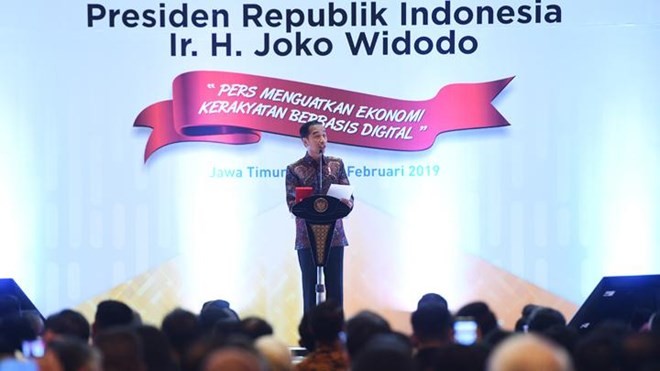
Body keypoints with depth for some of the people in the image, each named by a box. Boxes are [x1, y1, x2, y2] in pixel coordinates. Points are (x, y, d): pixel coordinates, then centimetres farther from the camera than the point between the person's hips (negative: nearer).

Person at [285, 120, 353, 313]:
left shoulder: (336, 165, 9)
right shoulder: (294, 170, 1)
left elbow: (348, 195, 8)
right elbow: (292, 203, -4)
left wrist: (347, 203, -16)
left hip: (334, 234, 2)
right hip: (307, 237, -2)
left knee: (335, 286, 2)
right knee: (310, 286, 1)